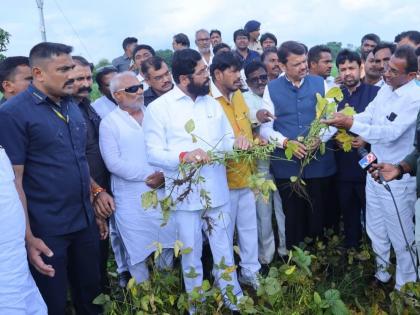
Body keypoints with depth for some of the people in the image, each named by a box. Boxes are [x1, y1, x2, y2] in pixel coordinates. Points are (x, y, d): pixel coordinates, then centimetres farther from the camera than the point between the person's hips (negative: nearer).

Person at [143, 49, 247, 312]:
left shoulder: (212, 103, 10)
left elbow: (226, 139, 13)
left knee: (225, 251, 16)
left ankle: (235, 300, 34)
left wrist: (237, 142, -11)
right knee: (192, 255, 12)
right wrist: (184, 156, -28)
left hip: (218, 191, 4)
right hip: (186, 194, -4)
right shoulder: (158, 108, -7)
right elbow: (154, 152, -11)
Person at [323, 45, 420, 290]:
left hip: (397, 177, -7)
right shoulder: (385, 89, 3)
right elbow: (367, 116, 3)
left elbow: (390, 132, -27)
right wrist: (340, 119, -14)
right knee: (375, 230, 20)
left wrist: (351, 124, -28)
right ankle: (382, 274, 40)